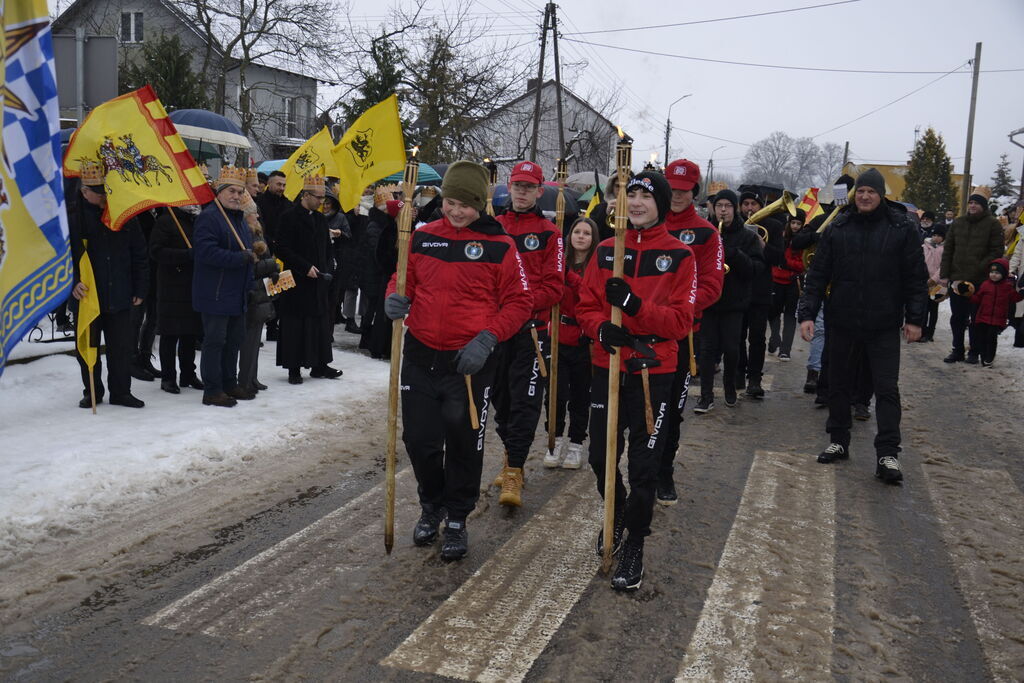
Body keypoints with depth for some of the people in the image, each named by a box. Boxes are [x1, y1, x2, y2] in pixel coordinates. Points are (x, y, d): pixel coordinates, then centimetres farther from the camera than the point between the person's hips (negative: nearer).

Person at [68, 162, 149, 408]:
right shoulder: (72, 217, -4)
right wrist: (71, 283, -19)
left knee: (122, 348, 7)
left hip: (120, 297, 2)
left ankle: (121, 392, 20)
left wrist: (140, 289, 5)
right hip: (86, 297, -2)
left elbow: (139, 255, 8)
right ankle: (92, 392, 24)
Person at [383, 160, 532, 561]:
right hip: (421, 356, 3)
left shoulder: (499, 246, -5)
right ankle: (431, 505, 36)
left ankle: (457, 519, 28)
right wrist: (395, 297, -7)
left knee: (464, 443, 8)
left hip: (471, 361, -3)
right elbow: (402, 279, 16)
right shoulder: (423, 238, 5)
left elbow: (519, 302, -3)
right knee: (418, 439, 8)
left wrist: (488, 337, -17)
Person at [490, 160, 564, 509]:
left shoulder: (549, 233, 2)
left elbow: (554, 285, -5)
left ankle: (514, 472, -2)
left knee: (525, 400, -6)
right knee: (500, 395, 12)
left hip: (532, 327, -3)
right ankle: (511, 456, 30)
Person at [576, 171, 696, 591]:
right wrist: (601, 328, -16)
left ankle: (634, 544, 21)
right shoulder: (606, 251, 7)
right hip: (607, 366, 3)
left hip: (653, 371, -3)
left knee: (644, 465, 2)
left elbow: (681, 320, -9)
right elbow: (586, 306, 6)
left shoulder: (680, 256, -3)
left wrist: (635, 304, -23)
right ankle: (616, 517, 40)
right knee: (601, 456, 11)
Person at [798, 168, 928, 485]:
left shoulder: (902, 228, -2)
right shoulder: (837, 228, 1)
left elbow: (916, 277, 0)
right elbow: (818, 275, 2)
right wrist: (807, 313, -5)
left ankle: (887, 454, 2)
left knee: (887, 388, -2)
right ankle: (838, 441, 27)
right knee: (838, 383, 12)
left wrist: (915, 318, -3)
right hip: (841, 322, 2)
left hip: (884, 326, -2)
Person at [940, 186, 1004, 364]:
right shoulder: (958, 223, 10)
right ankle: (957, 350, 19)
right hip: (956, 279, 4)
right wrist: (945, 274, 3)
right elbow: (947, 250, 11)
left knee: (976, 318, 5)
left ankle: (974, 352, 16)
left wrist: (978, 269, -16)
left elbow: (996, 252, -6)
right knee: (957, 317, 9)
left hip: (980, 281, -4)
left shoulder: (993, 224, -2)